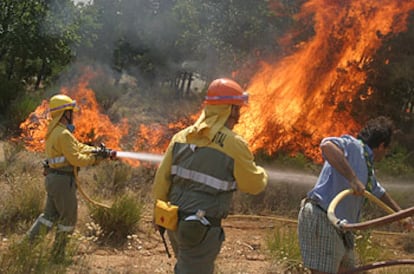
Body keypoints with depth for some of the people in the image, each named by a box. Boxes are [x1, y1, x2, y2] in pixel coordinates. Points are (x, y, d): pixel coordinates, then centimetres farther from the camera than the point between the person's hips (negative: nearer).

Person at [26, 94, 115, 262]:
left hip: (52, 178, 9)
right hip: (63, 180, -9)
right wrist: (95, 158, -9)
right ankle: (57, 254, 13)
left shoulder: (54, 131, 15)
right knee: (68, 218, 4)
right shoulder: (64, 134, -19)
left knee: (49, 215, 17)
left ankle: (28, 241, 12)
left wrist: (99, 152, 8)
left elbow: (79, 147, 14)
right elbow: (75, 158, -21)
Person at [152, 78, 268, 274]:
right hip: (202, 231, -7)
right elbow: (255, 184, -2)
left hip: (176, 222, 7)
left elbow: (162, 178, 5)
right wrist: (261, 173, 21)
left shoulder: (182, 137, 2)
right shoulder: (234, 145, -15)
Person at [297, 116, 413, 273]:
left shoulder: (366, 163, 19)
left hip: (338, 228, 11)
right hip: (321, 220, -11)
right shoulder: (352, 145, -11)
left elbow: (378, 192, 37)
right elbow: (327, 145, -34)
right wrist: (352, 178, -37)